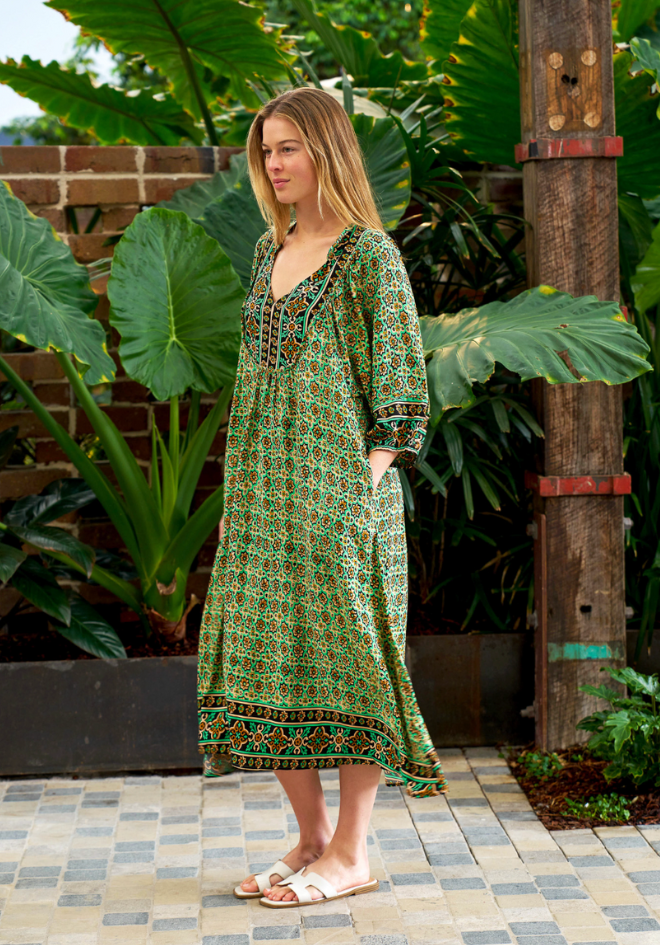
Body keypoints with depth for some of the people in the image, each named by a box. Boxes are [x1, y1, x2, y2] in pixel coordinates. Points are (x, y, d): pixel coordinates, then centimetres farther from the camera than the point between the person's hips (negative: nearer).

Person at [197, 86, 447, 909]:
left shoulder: (370, 254, -5)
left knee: (343, 655, -2)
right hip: (264, 494, 7)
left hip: (337, 484, -7)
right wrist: (238, 486, 14)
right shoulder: (271, 251, 16)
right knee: (266, 657, 7)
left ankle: (351, 853, 7)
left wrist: (368, 484, -15)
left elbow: (399, 384, -7)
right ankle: (311, 837, 18)